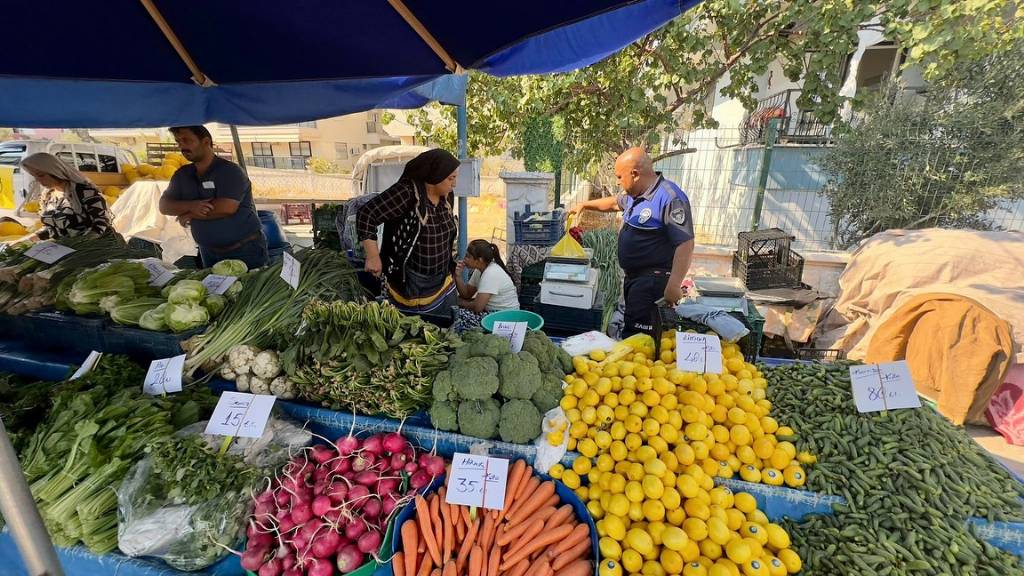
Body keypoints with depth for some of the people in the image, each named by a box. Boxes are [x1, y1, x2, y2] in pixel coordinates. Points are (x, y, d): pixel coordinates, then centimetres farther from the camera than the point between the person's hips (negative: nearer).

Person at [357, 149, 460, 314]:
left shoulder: (447, 195, 1)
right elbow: (366, 215, -22)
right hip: (407, 282, -7)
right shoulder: (406, 192, -22)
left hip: (443, 280, 7)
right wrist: (373, 257, -22)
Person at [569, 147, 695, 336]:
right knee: (630, 327, 18)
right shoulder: (635, 194, 10)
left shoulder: (670, 198, -21)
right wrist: (584, 205, 36)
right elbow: (614, 202, 32)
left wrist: (674, 286, -28)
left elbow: (685, 244, -24)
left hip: (653, 281, -10)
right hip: (633, 277, 10)